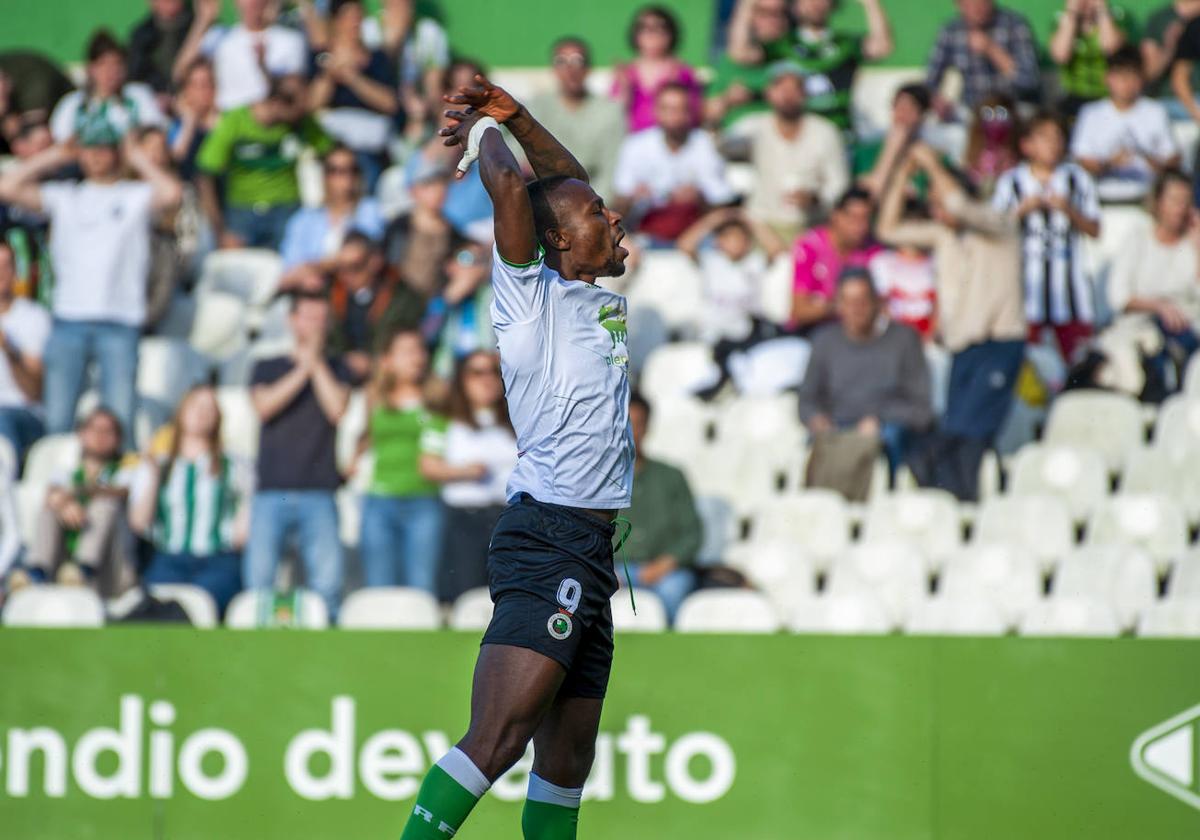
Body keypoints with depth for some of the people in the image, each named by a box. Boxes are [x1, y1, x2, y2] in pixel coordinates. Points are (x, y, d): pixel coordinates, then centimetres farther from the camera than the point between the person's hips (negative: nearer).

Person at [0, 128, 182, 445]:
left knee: (119, 420, -7)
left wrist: (139, 160, 2)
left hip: (119, 324, -2)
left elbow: (171, 194, -12)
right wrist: (52, 157, 12)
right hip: (68, 321, 2)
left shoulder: (136, 196, 9)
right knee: (57, 420, 0)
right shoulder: (64, 196, 16)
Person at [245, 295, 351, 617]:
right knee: (259, 577, -8)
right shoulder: (268, 368, 16)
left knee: (327, 581, -11)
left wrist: (317, 363, 1)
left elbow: (338, 409, -1)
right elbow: (264, 406, -3)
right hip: (272, 491, 0)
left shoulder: (335, 370, 17)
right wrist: (303, 369, -5)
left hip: (318, 494, 0)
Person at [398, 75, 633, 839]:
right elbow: (511, 186, -16)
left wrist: (516, 118, 21)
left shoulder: (600, 300, 19)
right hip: (547, 538, -9)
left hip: (592, 549, 9)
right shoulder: (533, 295, -3)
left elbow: (569, 185, 32)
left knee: (567, 761, 6)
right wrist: (486, 130, 3)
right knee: (501, 735, -21)